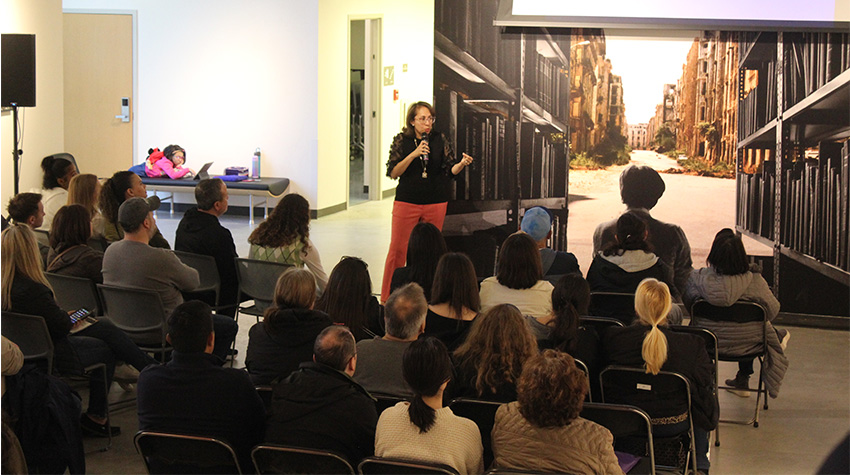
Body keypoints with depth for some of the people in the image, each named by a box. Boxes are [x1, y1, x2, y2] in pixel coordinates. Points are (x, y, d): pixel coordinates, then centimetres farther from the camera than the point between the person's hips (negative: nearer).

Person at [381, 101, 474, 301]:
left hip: (435, 203, 2)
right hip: (406, 202, -2)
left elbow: (451, 170, 1)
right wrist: (414, 154, -18)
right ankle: (386, 299, 3)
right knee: (397, 249, -4)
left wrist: (462, 164, -21)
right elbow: (393, 172, -7)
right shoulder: (401, 141, -1)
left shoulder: (440, 140, 2)